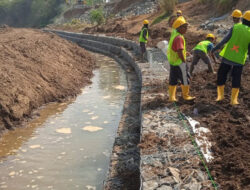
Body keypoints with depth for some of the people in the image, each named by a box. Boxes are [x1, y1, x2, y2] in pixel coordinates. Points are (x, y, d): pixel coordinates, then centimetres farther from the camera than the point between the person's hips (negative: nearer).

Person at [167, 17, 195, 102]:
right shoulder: (179, 38, -22)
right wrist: (184, 61, -15)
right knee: (185, 79, 6)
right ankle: (186, 95, 18)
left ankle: (172, 97, 20)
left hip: (172, 62, 9)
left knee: (173, 80, 14)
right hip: (179, 62, -9)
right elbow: (180, 52, -29)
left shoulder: (174, 34, 8)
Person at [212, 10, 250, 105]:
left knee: (221, 75, 16)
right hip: (239, 59, 0)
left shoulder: (236, 27, -6)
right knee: (236, 79, 12)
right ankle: (233, 100, 10)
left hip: (227, 56, 0)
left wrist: (216, 48, -10)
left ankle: (220, 95, 21)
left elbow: (226, 39, -15)